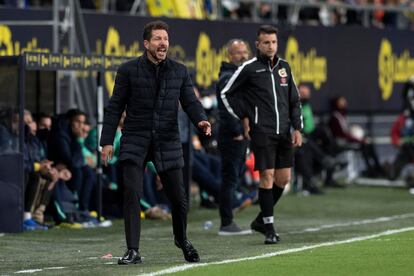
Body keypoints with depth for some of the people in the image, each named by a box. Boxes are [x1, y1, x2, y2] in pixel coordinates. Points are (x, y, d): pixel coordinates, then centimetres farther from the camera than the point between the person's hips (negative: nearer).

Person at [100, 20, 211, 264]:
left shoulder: (180, 72, 6)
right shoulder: (129, 70, 0)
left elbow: (190, 101, 3)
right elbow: (115, 107, 2)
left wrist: (201, 120, -20)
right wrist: (107, 141, -2)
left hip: (168, 143, 2)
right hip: (135, 141, -2)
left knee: (179, 198, 5)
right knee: (132, 194, -14)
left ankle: (182, 240, 34)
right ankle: (133, 251, -7)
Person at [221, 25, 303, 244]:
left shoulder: (284, 67, 11)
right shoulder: (249, 68, -4)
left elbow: (294, 100, 17)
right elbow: (226, 94, 5)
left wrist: (297, 128, 9)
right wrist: (244, 117, 3)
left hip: (284, 132, 5)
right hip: (262, 132, -5)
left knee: (284, 178, 5)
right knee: (267, 177, -9)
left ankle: (261, 220, 21)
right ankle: (269, 228, -3)